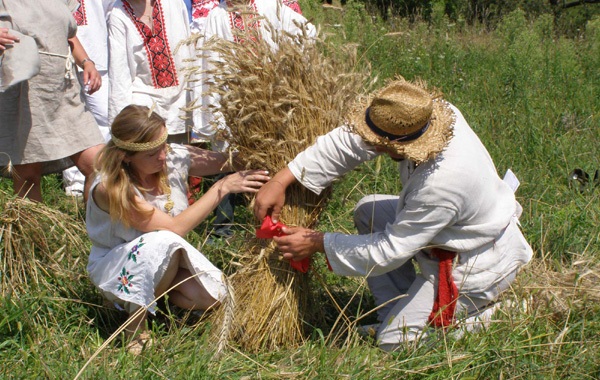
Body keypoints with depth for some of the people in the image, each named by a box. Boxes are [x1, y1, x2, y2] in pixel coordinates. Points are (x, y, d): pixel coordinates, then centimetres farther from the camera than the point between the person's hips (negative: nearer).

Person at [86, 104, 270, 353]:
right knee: (163, 242, -36)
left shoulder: (175, 157, -17)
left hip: (167, 259, 5)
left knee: (212, 296, -20)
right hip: (115, 268, -5)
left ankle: (159, 290, 10)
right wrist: (223, 187, -34)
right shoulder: (109, 188, -30)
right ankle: (136, 327, -16)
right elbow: (175, 227, -33)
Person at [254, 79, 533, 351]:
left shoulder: (442, 181, -40)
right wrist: (281, 180, -15)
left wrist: (318, 243, -17)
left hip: (475, 266, -8)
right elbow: (350, 141, -10)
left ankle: (489, 316, 7)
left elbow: (391, 251, -27)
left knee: (393, 342, -1)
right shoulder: (423, 115, -19)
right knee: (368, 211, 8)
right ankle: (395, 316, 15)